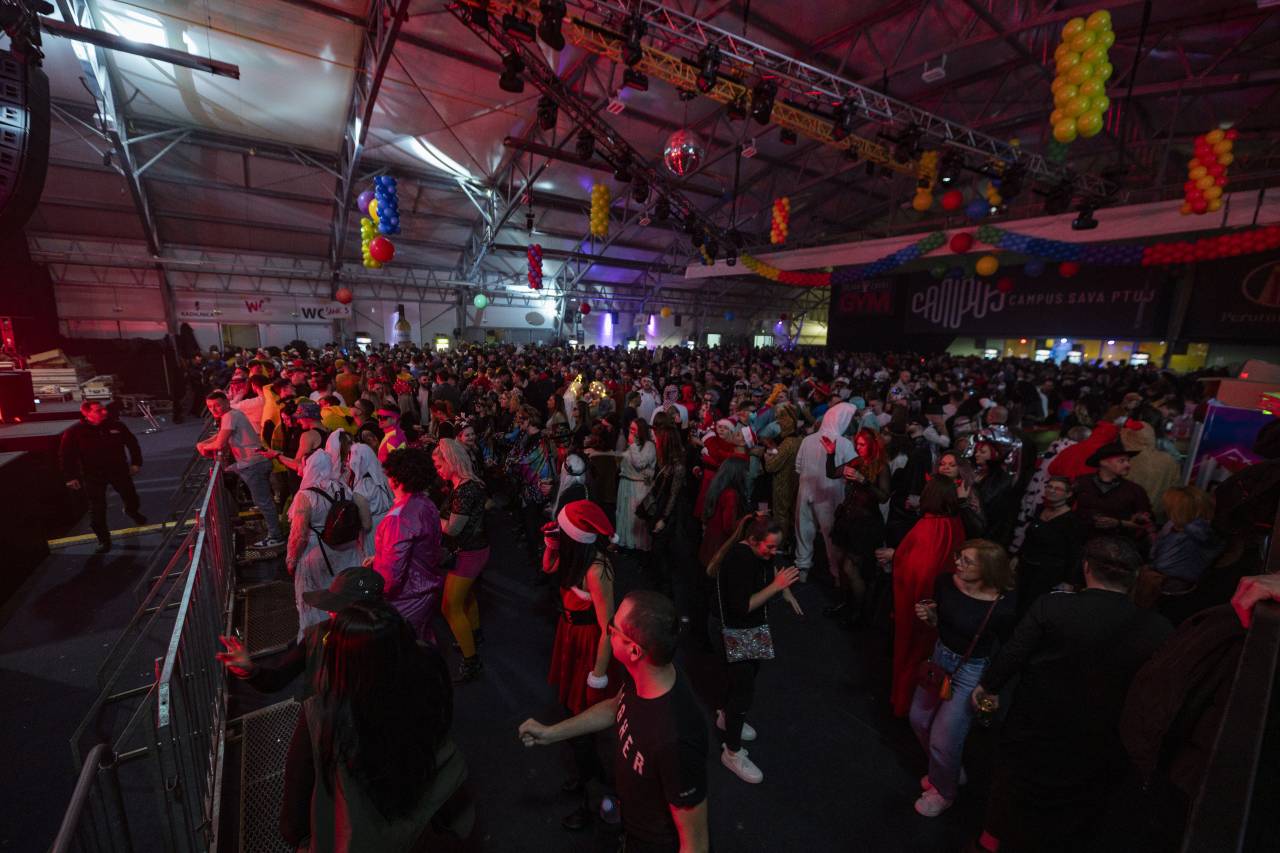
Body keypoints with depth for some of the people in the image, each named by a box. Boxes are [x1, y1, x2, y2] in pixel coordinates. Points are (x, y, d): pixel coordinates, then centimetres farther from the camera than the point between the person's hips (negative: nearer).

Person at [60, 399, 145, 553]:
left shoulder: (115, 425, -7)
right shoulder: (74, 431, -12)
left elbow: (132, 443, 6)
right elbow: (66, 455, -4)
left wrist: (135, 462, 4)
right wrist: (71, 477, -5)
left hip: (119, 470, 2)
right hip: (93, 476, -2)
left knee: (131, 498, 16)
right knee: (97, 509, 0)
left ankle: (132, 511, 51)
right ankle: (103, 539, 13)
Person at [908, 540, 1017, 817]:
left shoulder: (1002, 608, -27)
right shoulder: (946, 582, -14)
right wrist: (927, 615, -17)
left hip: (971, 671, -6)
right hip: (940, 656, 6)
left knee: (943, 739, 7)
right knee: (919, 719, 22)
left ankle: (943, 792, 39)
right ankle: (948, 770, 51)